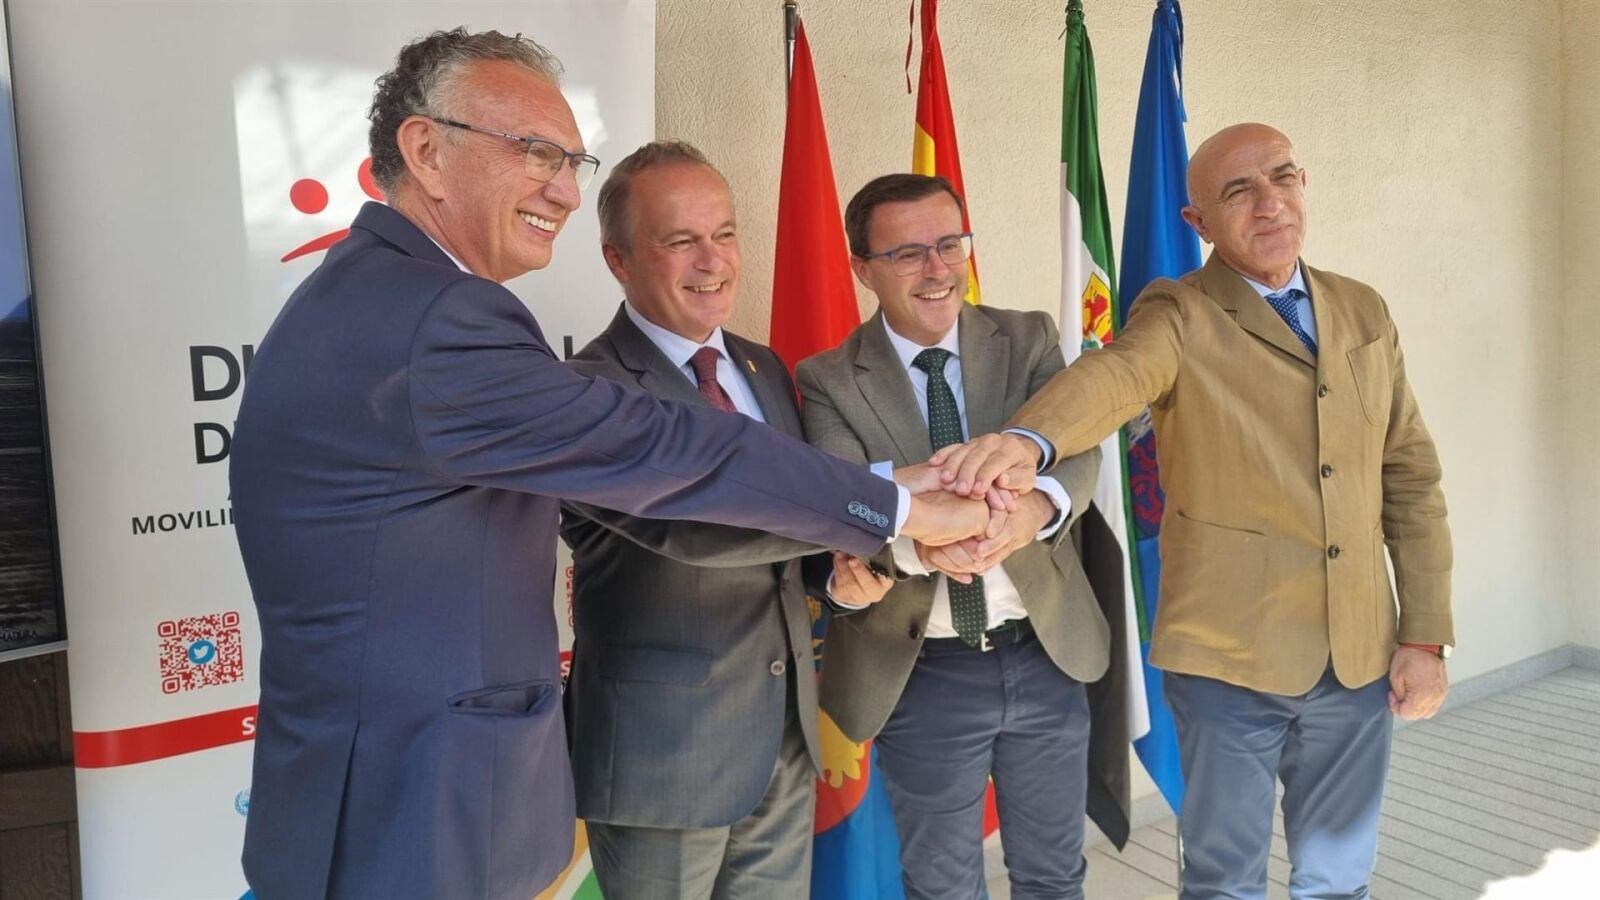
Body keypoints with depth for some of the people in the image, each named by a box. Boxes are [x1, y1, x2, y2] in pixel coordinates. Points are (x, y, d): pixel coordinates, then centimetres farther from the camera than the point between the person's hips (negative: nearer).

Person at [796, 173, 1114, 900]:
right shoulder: (828, 381, -8)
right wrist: (915, 537, -44)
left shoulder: (1029, 339, -2)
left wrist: (1037, 504, -42)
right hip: (923, 673, -2)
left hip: (1046, 652, 2)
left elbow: (1078, 448, -18)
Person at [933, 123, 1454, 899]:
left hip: (1361, 659, 4)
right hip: (1228, 660, -4)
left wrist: (1424, 635, 4)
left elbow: (1411, 478, 9)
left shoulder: (1365, 312, 7)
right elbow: (1109, 376, -31)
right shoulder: (1178, 318, -8)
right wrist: (1026, 438, -53)